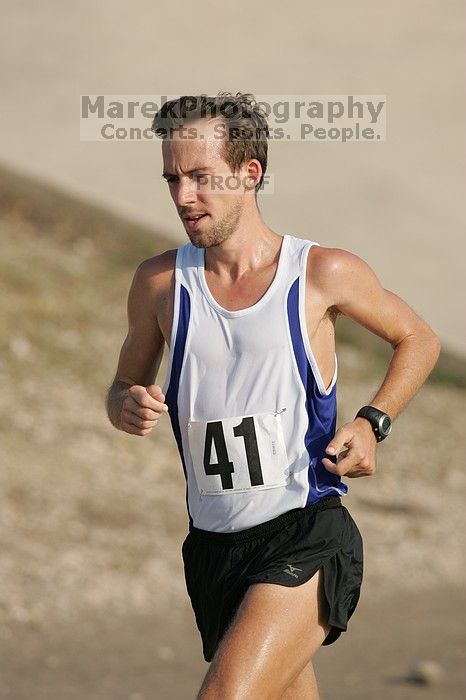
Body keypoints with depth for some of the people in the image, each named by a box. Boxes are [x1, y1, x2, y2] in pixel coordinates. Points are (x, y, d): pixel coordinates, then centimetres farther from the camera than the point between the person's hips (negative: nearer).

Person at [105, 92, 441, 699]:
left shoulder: (323, 274, -3)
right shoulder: (160, 283, 4)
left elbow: (419, 340, 13)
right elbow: (126, 387, 18)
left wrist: (372, 423, -3)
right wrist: (128, 407, -6)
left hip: (309, 539, -5)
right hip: (213, 548, 5)